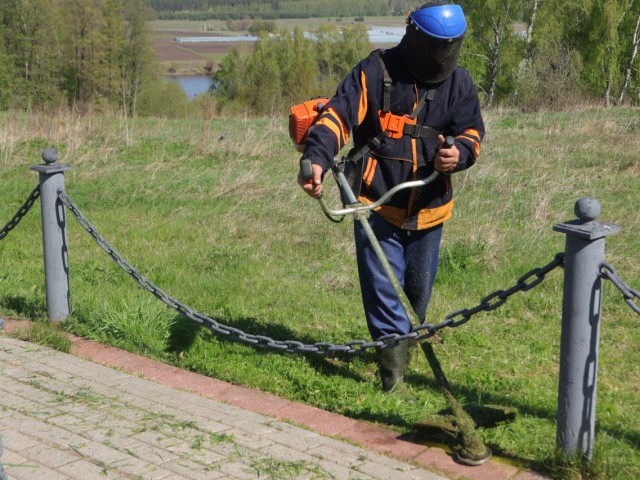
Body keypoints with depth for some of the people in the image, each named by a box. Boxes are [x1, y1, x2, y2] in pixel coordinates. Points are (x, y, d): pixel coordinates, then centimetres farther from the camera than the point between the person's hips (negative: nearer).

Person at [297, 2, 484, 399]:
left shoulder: (458, 82, 1)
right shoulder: (375, 72, -11)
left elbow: (472, 132, 4)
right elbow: (337, 116, -19)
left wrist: (460, 152, -20)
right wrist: (317, 158, -36)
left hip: (429, 208, 4)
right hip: (378, 205, -4)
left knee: (419, 291, 19)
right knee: (384, 293, -6)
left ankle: (404, 348, 46)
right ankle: (393, 380, 2)